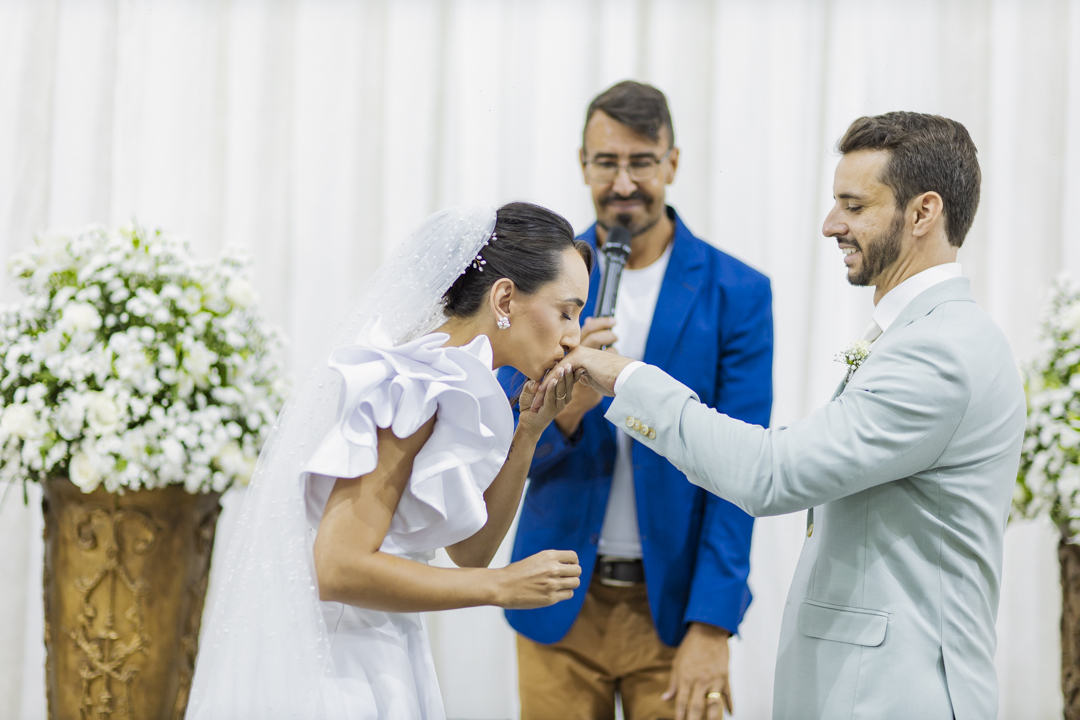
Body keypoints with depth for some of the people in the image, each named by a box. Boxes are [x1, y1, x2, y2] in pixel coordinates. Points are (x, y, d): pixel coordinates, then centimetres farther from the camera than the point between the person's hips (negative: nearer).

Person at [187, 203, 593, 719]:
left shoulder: (431, 380, 8)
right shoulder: (412, 388, -20)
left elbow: (470, 547, 11)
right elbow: (340, 569, -25)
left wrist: (528, 431, -1)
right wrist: (503, 587, -18)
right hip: (340, 678, -9)